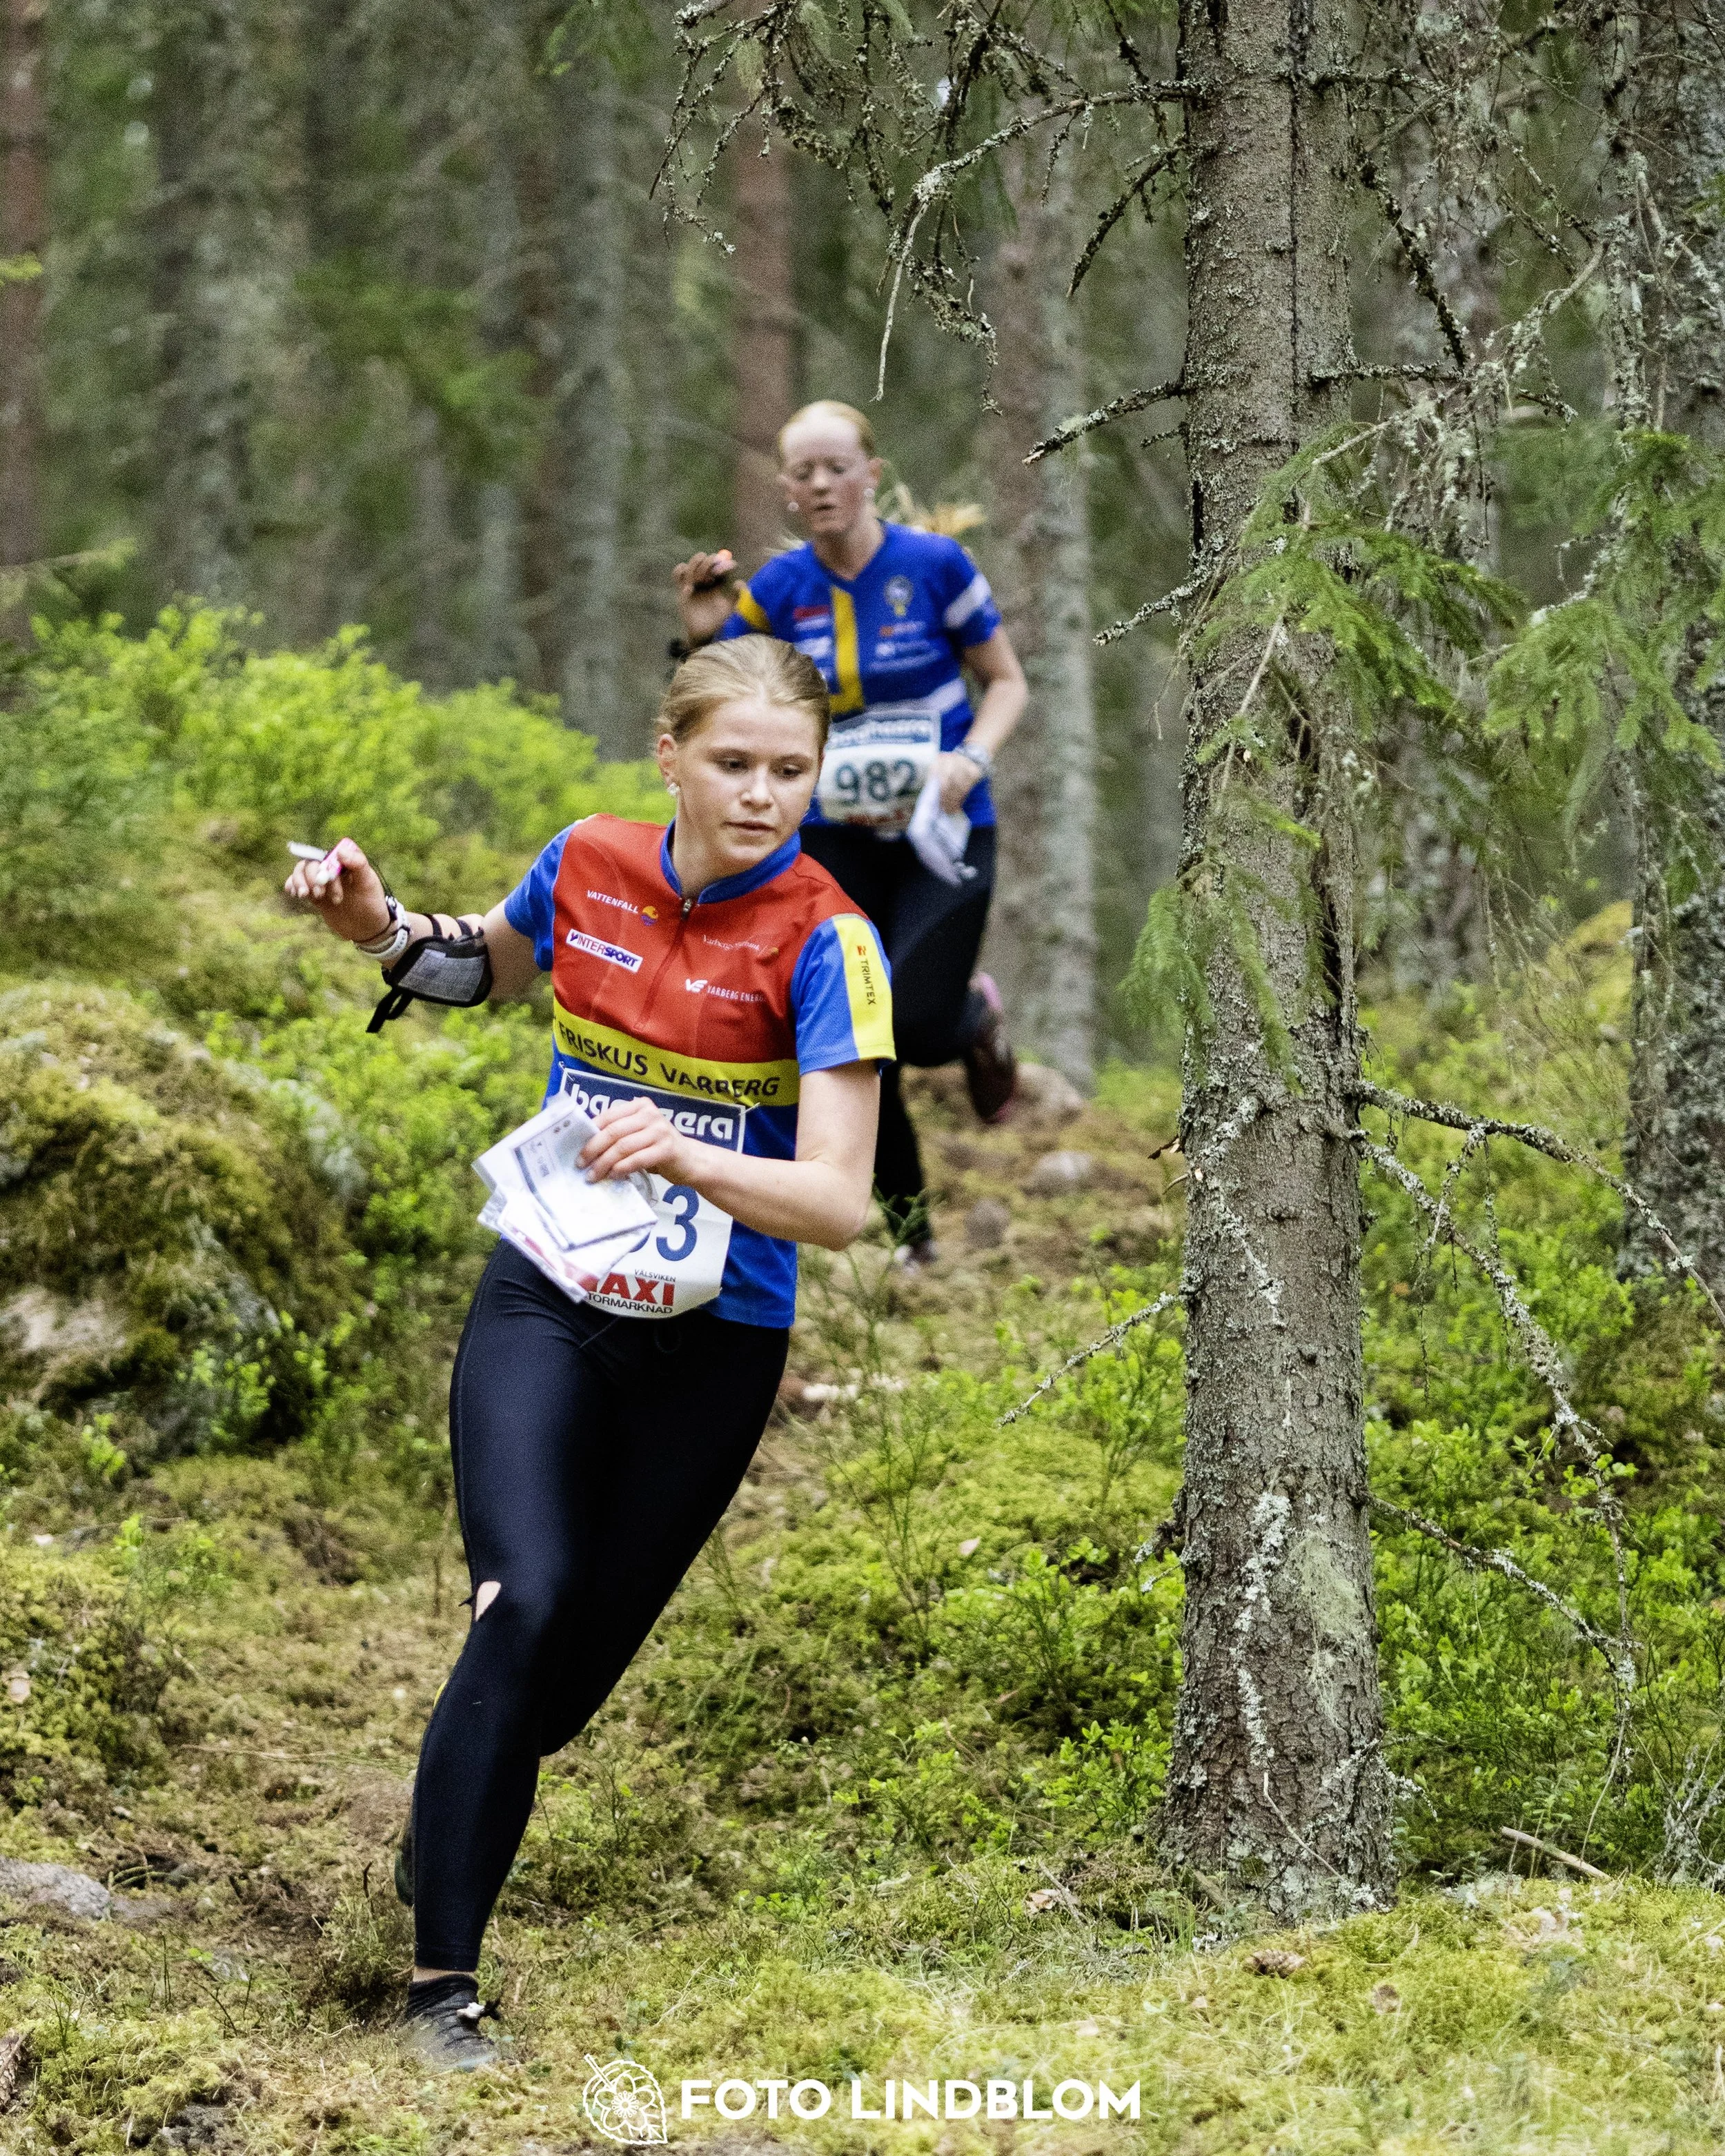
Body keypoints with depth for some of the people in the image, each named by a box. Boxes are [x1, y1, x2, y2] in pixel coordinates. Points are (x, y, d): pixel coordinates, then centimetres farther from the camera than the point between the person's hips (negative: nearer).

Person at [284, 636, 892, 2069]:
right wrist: (382, 926, -1)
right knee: (527, 1607, -20)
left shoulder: (825, 941, -16)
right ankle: (441, 1979, -15)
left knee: (583, 1660, 8)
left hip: (713, 1344, -1)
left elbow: (838, 1202, -22)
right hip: (545, 1305, 1)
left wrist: (686, 1156, -39)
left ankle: (455, 1830, 37)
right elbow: (497, 964, 19)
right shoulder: (587, 868, -5)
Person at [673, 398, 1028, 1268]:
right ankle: (911, 1237, 19)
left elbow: (1007, 682, 2)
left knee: (914, 1028, -19)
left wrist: (972, 758, -16)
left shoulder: (935, 565, -9)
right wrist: (702, 637, -16)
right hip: (838, 837, 3)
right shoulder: (777, 591, -1)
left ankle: (977, 1016, 21)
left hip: (942, 835, -3)